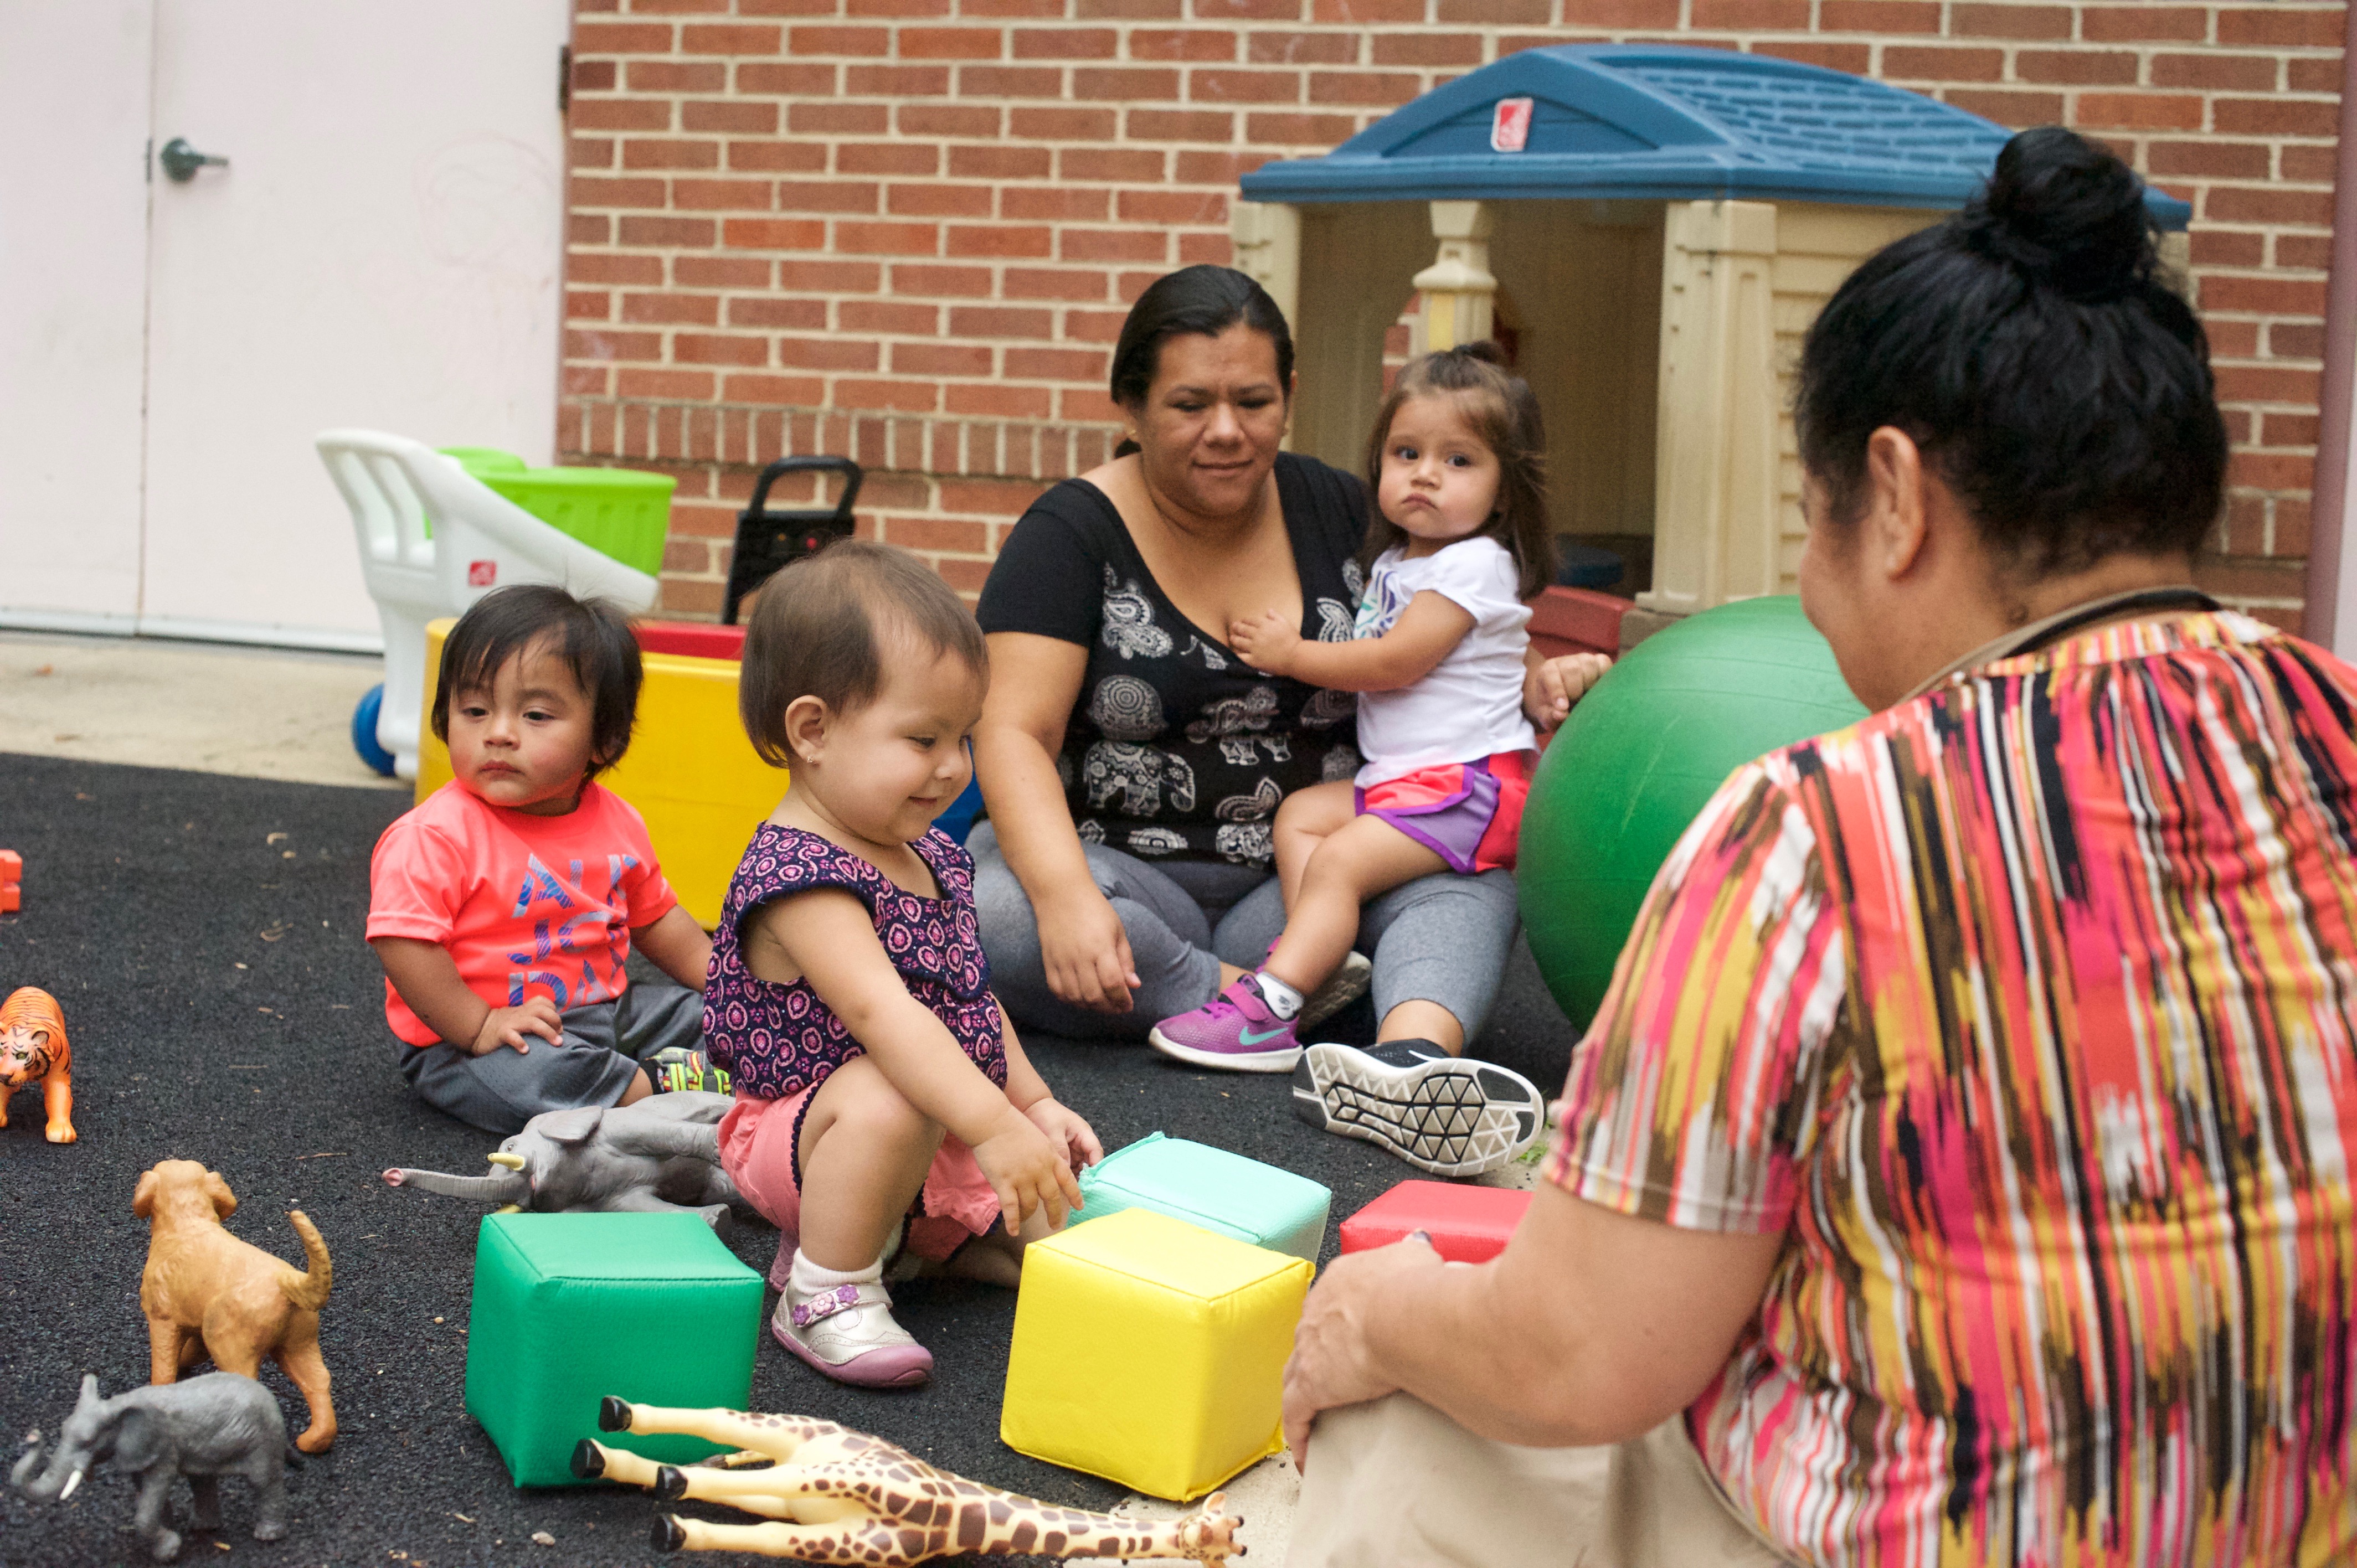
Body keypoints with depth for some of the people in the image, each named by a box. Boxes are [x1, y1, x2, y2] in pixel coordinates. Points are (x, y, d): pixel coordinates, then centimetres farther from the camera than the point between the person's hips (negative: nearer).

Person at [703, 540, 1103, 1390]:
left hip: (945, 1139, 9)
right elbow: (881, 1010, -37)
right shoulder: (797, 875, -25)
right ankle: (827, 1291, -19)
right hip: (802, 1128, -9)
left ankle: (885, 1228, 14)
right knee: (887, 1097, -40)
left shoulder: (932, 856, 6)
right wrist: (996, 1128, -45)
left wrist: (1036, 1104, 11)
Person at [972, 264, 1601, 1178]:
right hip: (1125, 873, -3)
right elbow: (1014, 735, -14)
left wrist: (1527, 686, -3)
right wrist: (1064, 893, -33)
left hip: (1303, 882, 3)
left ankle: (1411, 1056, -51)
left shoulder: (1340, 512, 7)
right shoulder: (1076, 531, -5)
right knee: (990, 914, -35)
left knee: (1474, 865, -25)